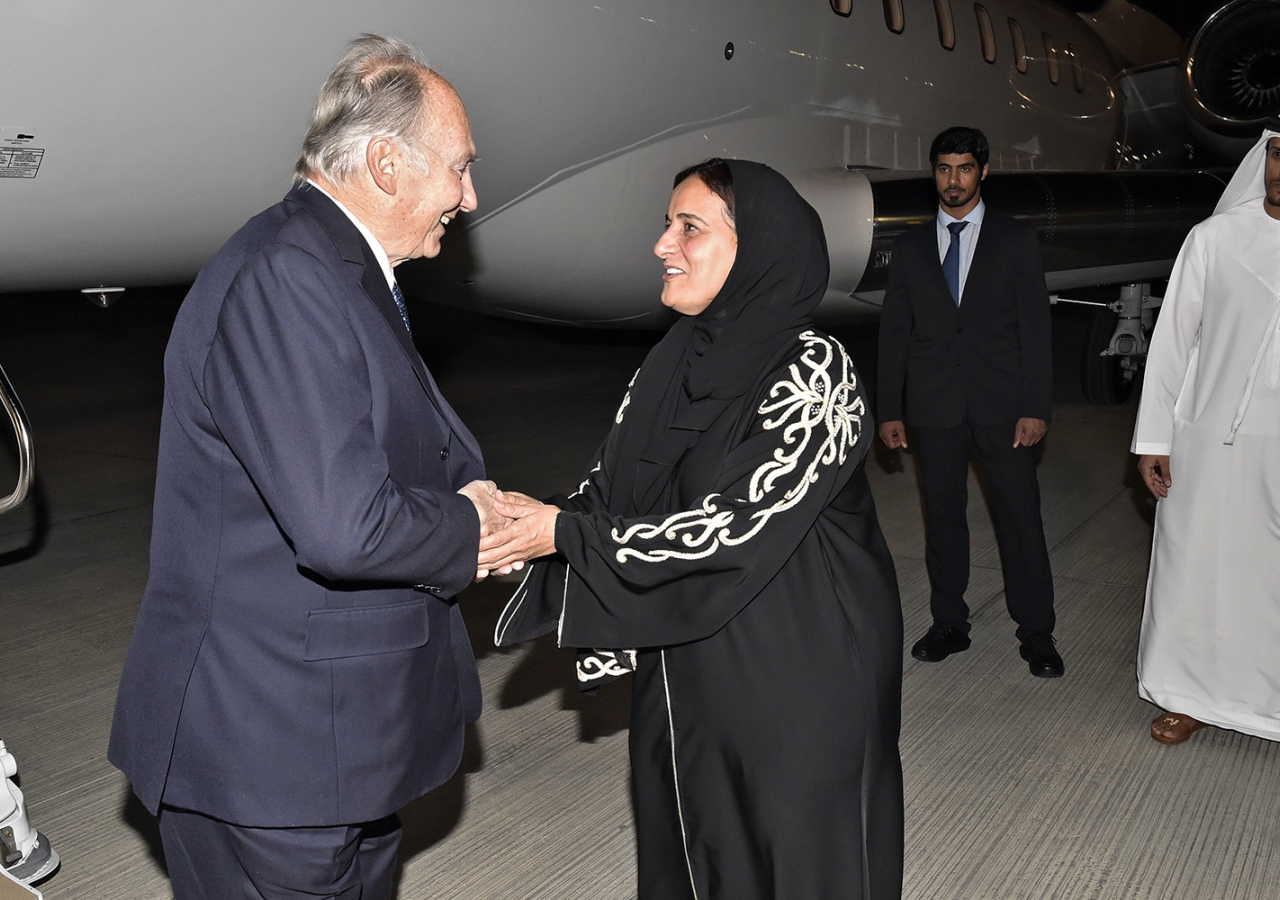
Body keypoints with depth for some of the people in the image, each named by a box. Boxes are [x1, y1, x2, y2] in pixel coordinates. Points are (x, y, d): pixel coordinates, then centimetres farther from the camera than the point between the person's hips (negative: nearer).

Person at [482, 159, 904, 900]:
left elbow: (739, 527, -24)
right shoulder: (677, 360, 3)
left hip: (796, 678, -6)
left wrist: (566, 533, -22)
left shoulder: (812, 373, -19)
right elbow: (614, 485, 3)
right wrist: (531, 523, -15)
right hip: (685, 665, 7)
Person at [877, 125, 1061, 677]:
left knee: (1020, 517, 1)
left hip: (1002, 402, -2)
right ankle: (949, 625, 22)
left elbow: (1035, 328, 0)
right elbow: (893, 332, 8)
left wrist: (1036, 407, -8)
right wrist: (890, 410, 2)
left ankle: (1036, 633, 13)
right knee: (942, 517, 9)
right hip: (935, 404, 2)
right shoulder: (910, 247, 10)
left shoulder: (1017, 242, 5)